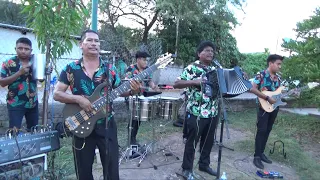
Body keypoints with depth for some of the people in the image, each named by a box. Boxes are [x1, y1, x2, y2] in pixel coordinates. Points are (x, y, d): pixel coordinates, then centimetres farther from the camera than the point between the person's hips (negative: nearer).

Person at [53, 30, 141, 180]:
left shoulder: (109, 69, 2)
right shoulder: (70, 69, -2)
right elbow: (56, 94, -4)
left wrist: (132, 90, -13)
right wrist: (78, 99, -20)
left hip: (107, 126, 1)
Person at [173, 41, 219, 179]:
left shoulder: (215, 69, 12)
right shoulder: (191, 68, -8)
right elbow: (176, 84, -15)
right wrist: (194, 81, -26)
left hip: (212, 113, 7)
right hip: (196, 114, -6)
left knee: (208, 141, 18)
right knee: (192, 142, 6)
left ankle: (204, 164, 37)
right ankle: (187, 169, 22)